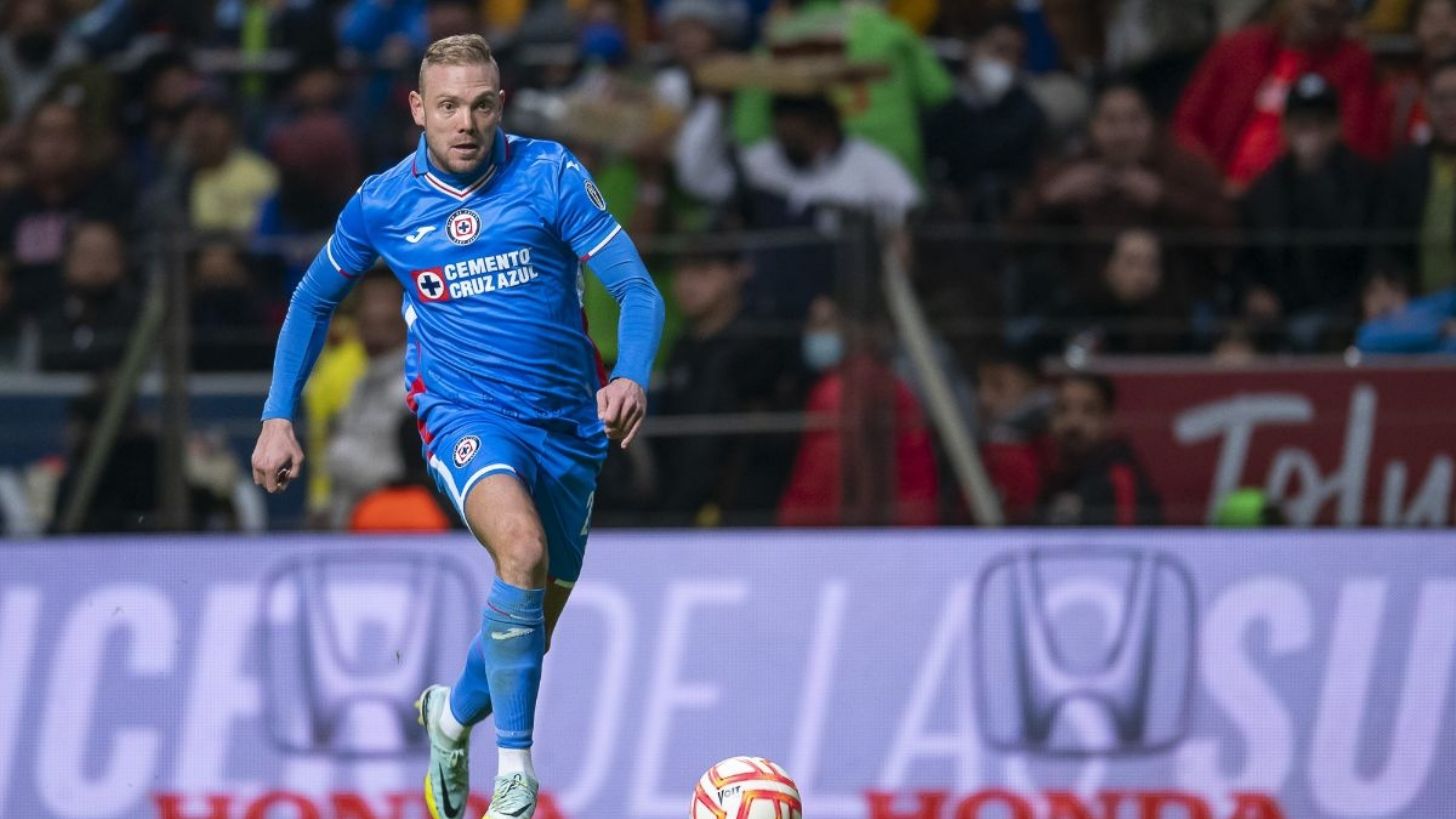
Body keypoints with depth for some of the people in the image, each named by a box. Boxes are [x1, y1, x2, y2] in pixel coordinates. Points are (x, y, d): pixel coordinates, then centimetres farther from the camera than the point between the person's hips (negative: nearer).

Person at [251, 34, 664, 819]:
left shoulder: (550, 175, -7)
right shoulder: (383, 202, -1)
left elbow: (638, 290, -10)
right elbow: (315, 298, 16)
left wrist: (632, 378, -29)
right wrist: (278, 416, 10)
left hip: (568, 424, 2)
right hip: (463, 415, -2)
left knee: (533, 626, 13)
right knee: (522, 549, -32)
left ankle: (454, 712, 48)